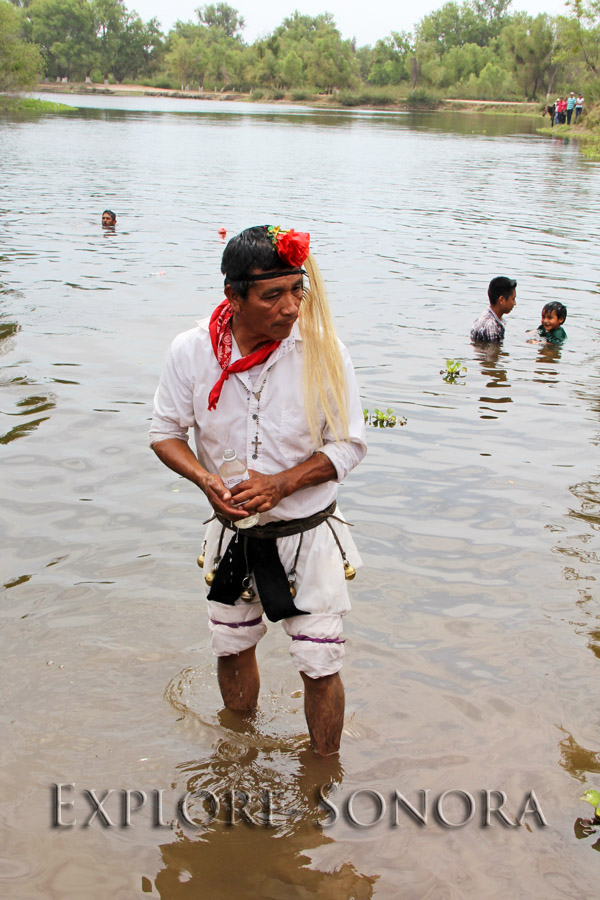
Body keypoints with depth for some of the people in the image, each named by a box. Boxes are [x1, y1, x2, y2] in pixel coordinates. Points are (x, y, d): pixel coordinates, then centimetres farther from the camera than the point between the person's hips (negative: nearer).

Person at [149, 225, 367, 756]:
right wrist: (206, 480, -20)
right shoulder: (192, 351, -14)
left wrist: (281, 483, -24)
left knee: (319, 667, 2)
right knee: (232, 650, 22)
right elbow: (165, 432, -1)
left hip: (309, 533, -3)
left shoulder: (323, 351, -19)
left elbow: (349, 445, -10)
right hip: (233, 532, 3)